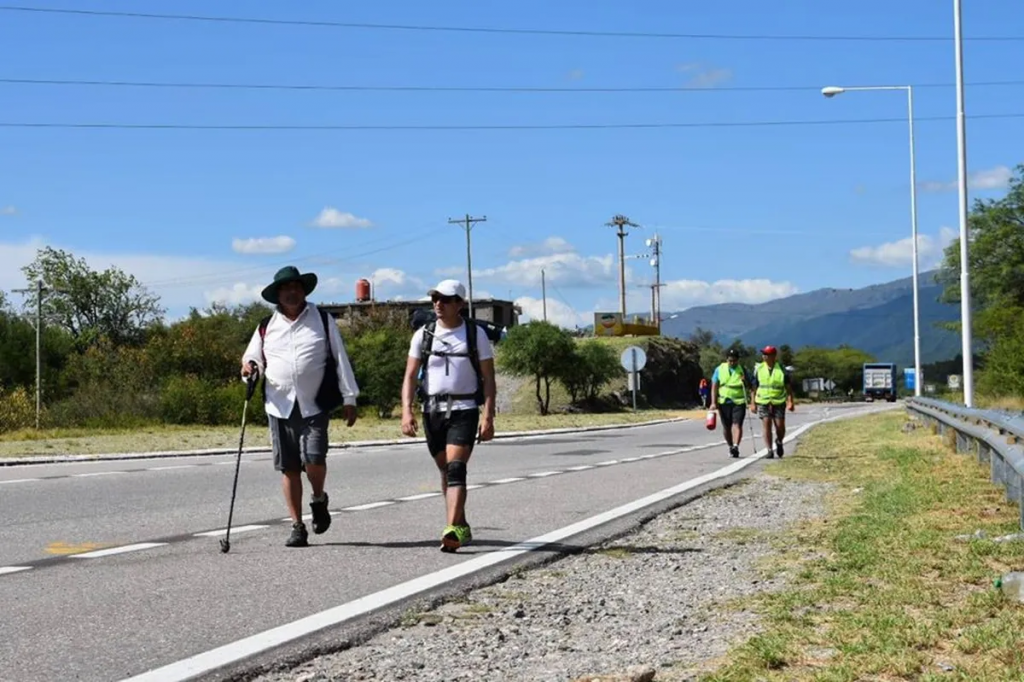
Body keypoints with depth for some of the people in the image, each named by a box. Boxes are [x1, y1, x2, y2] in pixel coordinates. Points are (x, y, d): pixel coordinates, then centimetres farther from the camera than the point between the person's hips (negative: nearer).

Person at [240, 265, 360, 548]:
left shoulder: (323, 320, 7)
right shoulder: (266, 327, 12)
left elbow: (340, 359, 7)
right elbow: (252, 356, 21)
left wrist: (349, 398, 5)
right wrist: (249, 366, -4)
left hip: (314, 406, -2)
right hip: (280, 406, 3)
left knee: (313, 459, -16)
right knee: (288, 468, 3)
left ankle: (319, 500, 16)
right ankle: (297, 526, 13)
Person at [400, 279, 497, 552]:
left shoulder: (476, 334, 0)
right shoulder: (423, 335, 5)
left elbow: (488, 378, 0)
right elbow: (410, 376, 2)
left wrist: (488, 416, -10)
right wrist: (407, 411, -11)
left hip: (464, 410, -3)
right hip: (433, 411, 4)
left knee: (456, 468, -18)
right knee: (445, 470, 12)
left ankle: (452, 530, -27)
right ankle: (462, 527, 27)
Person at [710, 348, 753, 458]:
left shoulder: (742, 370, 4)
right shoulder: (719, 369, 5)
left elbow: (749, 386, 7)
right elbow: (714, 387, 5)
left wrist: (745, 381, -15)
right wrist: (714, 402, -4)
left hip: (739, 402, -2)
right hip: (723, 402, 2)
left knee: (737, 424, -16)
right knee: (726, 426, 7)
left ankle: (736, 446, -27)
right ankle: (730, 446, 24)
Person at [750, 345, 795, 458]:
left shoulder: (782, 370, -1)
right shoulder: (758, 369, 3)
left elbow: (789, 386, 4)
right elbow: (754, 387, 7)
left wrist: (790, 402, -4)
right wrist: (752, 403, 3)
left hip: (778, 402, -1)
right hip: (763, 402, 1)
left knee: (780, 427, -2)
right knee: (766, 426, -9)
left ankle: (779, 442, 29)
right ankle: (769, 450, -4)